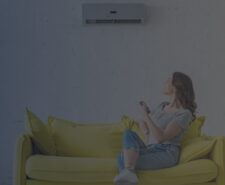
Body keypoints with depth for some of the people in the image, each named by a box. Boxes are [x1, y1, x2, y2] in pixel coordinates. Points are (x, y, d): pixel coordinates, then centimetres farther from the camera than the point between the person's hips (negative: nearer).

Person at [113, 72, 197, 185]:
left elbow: (161, 138, -19)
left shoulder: (184, 113, -10)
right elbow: (141, 123, 26)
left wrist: (145, 115, -18)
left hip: (166, 154, -8)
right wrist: (147, 137, 7)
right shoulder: (162, 106, 15)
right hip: (151, 150, 8)